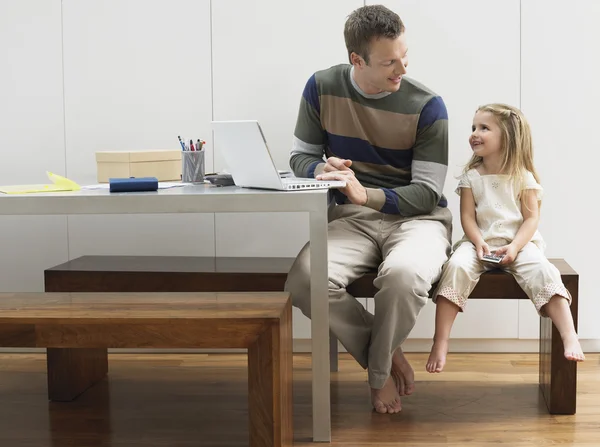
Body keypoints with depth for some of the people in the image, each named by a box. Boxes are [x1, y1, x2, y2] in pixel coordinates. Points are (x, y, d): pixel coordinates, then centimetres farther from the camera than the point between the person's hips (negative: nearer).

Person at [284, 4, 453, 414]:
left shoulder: (427, 106, -7)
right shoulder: (323, 88, 0)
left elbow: (427, 193, -8)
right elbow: (300, 156, 10)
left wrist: (366, 194, -24)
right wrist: (322, 170, -15)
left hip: (416, 217, -2)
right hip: (352, 219, 2)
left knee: (404, 273, -39)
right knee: (304, 279, -31)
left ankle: (378, 368, -7)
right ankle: (389, 355, -5)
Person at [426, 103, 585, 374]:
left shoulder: (523, 176, 3)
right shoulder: (471, 176, 7)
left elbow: (531, 217, -2)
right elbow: (467, 216, 2)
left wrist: (514, 247, -17)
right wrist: (479, 243, -17)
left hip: (518, 243, -1)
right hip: (481, 242, 1)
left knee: (543, 271, -31)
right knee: (456, 266, -30)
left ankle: (569, 337, -32)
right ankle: (440, 343, -30)